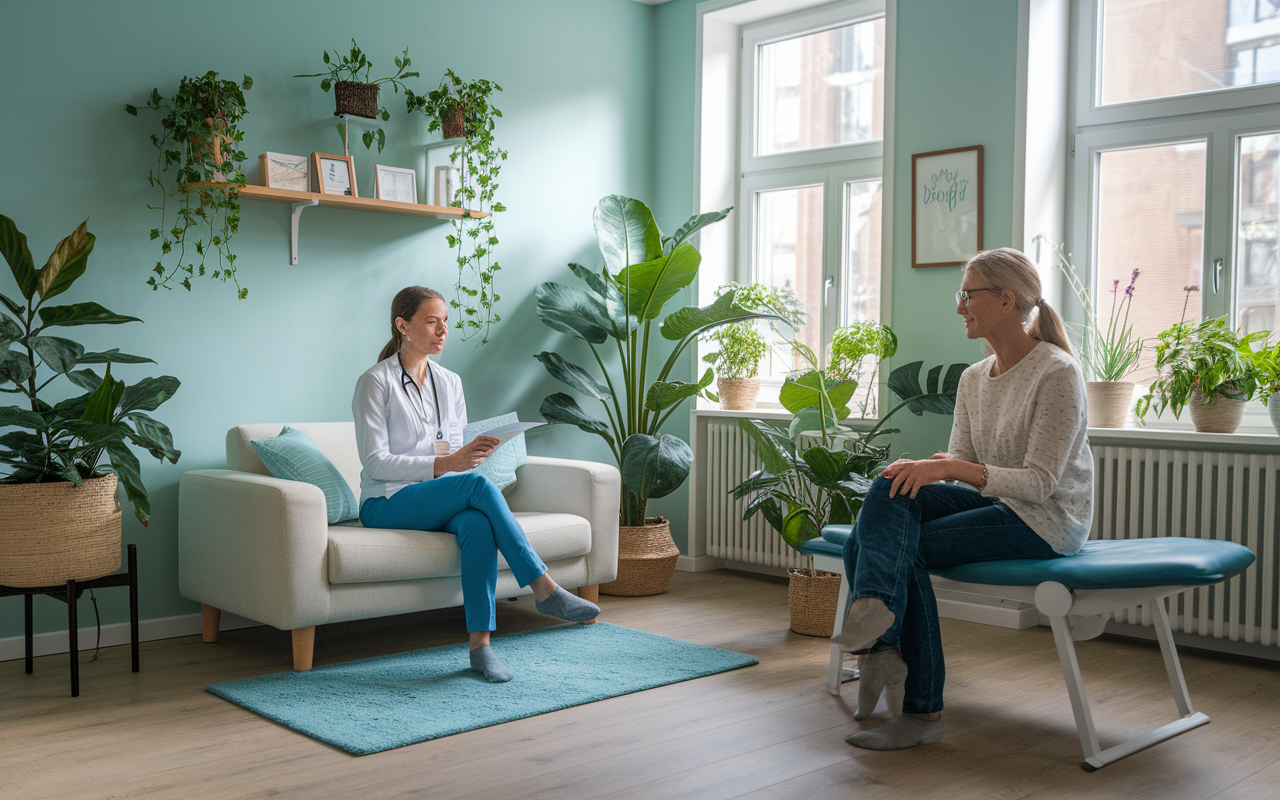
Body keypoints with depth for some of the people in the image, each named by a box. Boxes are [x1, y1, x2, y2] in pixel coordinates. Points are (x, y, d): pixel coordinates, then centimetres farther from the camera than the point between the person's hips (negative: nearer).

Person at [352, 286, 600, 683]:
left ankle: (480, 643, -36)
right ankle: (544, 589, -30)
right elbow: (375, 462, -13)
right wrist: (441, 464, -25)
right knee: (477, 484, -32)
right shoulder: (375, 382, -6)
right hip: (387, 504, -5)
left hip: (442, 500, 5)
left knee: (479, 525, -33)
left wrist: (471, 453, -10)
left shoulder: (450, 383, 12)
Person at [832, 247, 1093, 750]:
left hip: (1049, 521, -7)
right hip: (998, 505, 7)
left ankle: (922, 711, -16)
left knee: (907, 547, -21)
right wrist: (924, 467, -16)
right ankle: (879, 632, -34)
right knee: (889, 490, -18)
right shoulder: (973, 379, 10)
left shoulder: (1056, 373, -15)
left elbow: (1039, 482, -20)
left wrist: (951, 468, -30)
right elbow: (961, 460, 8)